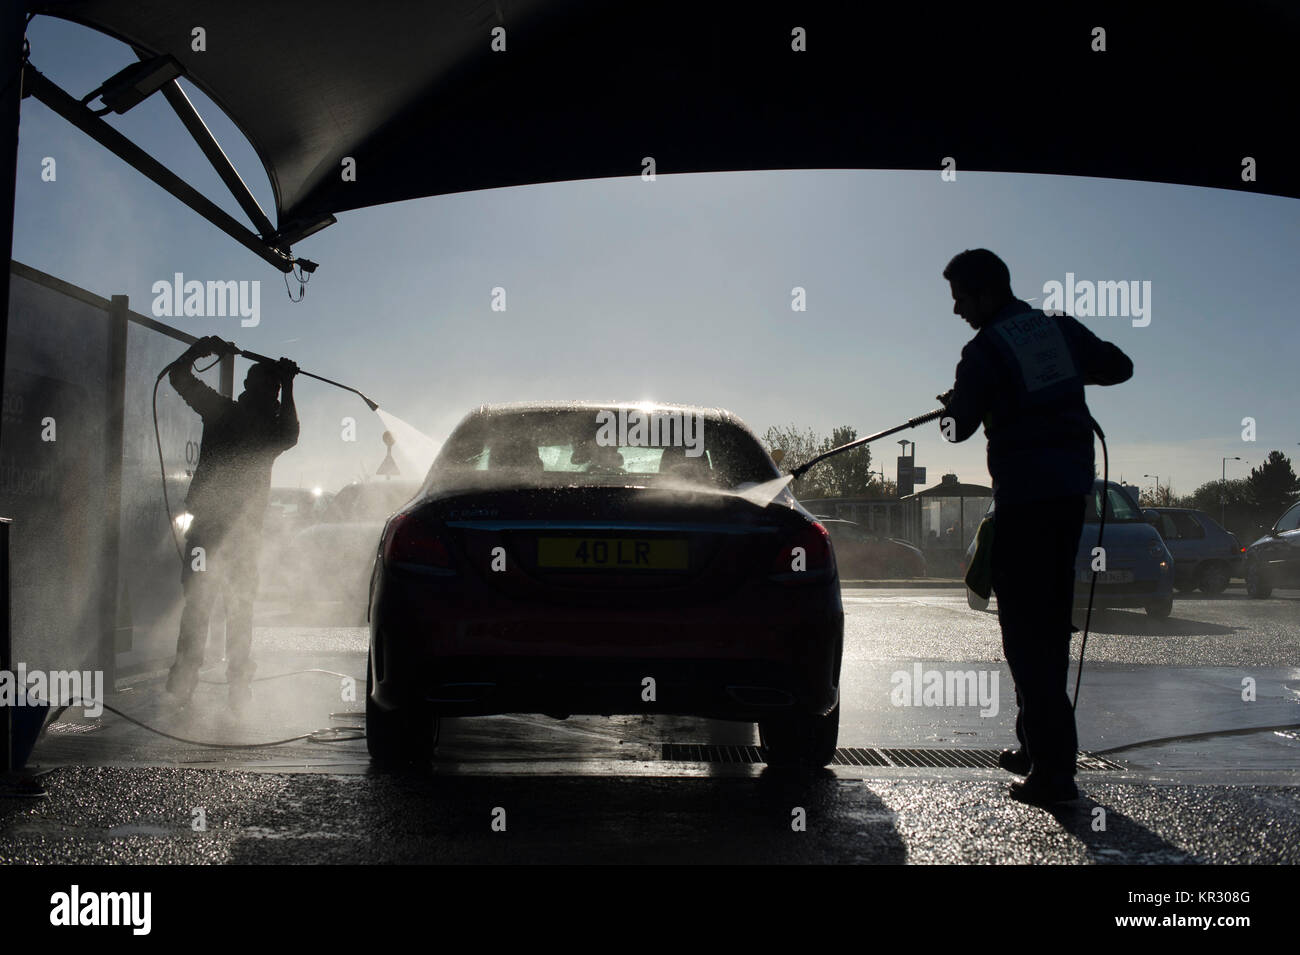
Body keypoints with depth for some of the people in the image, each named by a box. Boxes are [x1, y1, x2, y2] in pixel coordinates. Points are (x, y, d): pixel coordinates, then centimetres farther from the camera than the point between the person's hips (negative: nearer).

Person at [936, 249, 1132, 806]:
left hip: (1023, 499, -7)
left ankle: (1052, 769, -10)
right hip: (1071, 490, 8)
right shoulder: (1061, 329, 9)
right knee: (1049, 624, 16)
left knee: (1026, 630, -6)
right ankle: (1040, 746, 26)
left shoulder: (984, 351, -11)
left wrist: (950, 408, 17)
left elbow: (959, 428, -5)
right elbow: (1119, 367, 17)